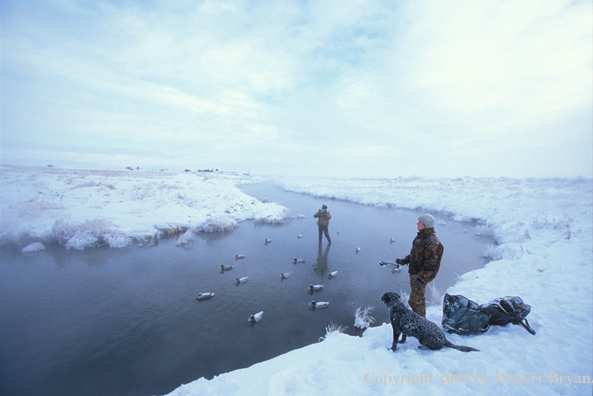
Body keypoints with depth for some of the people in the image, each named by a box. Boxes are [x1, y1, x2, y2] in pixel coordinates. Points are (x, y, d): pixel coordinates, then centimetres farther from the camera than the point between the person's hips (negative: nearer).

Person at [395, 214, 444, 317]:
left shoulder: (433, 242, -23)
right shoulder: (420, 236, 6)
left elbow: (430, 264, -25)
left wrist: (420, 278, -29)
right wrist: (404, 260, 17)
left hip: (422, 275, -9)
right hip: (414, 272, 9)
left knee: (417, 299, 2)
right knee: (413, 298, 22)